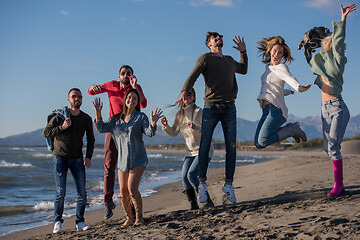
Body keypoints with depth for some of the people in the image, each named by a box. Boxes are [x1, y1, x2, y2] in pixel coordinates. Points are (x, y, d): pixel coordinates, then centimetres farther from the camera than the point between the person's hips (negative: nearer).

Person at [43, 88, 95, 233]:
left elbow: (90, 139, 9)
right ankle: (58, 222, 8)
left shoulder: (86, 119, 1)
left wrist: (88, 157, -3)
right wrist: (62, 127, -19)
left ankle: (80, 222, 5)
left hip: (77, 158, 2)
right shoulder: (59, 115, -5)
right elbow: (46, 133, -5)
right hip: (60, 157, -2)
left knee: (82, 191, -5)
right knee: (61, 192, -7)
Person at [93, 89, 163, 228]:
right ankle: (129, 219, 20)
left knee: (132, 189, -17)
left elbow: (149, 133, -14)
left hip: (137, 159, -4)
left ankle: (139, 217, 1)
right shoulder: (117, 119, 10)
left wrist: (153, 123, -35)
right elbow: (101, 128, 8)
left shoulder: (141, 117, -1)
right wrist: (98, 113, -5)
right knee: (123, 193, 3)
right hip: (122, 159, 4)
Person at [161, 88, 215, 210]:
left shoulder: (198, 111, -15)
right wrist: (166, 126, -9)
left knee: (191, 175, -20)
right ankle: (193, 205, 8)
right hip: (191, 151, 6)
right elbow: (174, 133, 10)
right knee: (184, 177, -6)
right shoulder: (180, 114, 5)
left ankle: (208, 201, -7)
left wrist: (195, 127, -38)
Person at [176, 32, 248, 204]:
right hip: (211, 108, -4)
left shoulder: (229, 60, 20)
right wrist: (184, 93, -29)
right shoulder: (205, 58, 3)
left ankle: (228, 184, 8)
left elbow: (243, 70, 41)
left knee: (231, 147, 0)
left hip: (229, 108, 4)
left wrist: (243, 52, 28)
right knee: (204, 146, -5)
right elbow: (192, 77, -10)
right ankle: (202, 184, 7)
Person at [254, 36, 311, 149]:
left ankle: (293, 129, -3)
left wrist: (299, 87, -51)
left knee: (263, 141, -21)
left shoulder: (281, 68, -7)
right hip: (266, 110, 8)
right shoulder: (268, 67, 17)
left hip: (276, 109, -8)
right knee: (258, 144, 4)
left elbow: (290, 78, -30)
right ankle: (289, 128, 14)